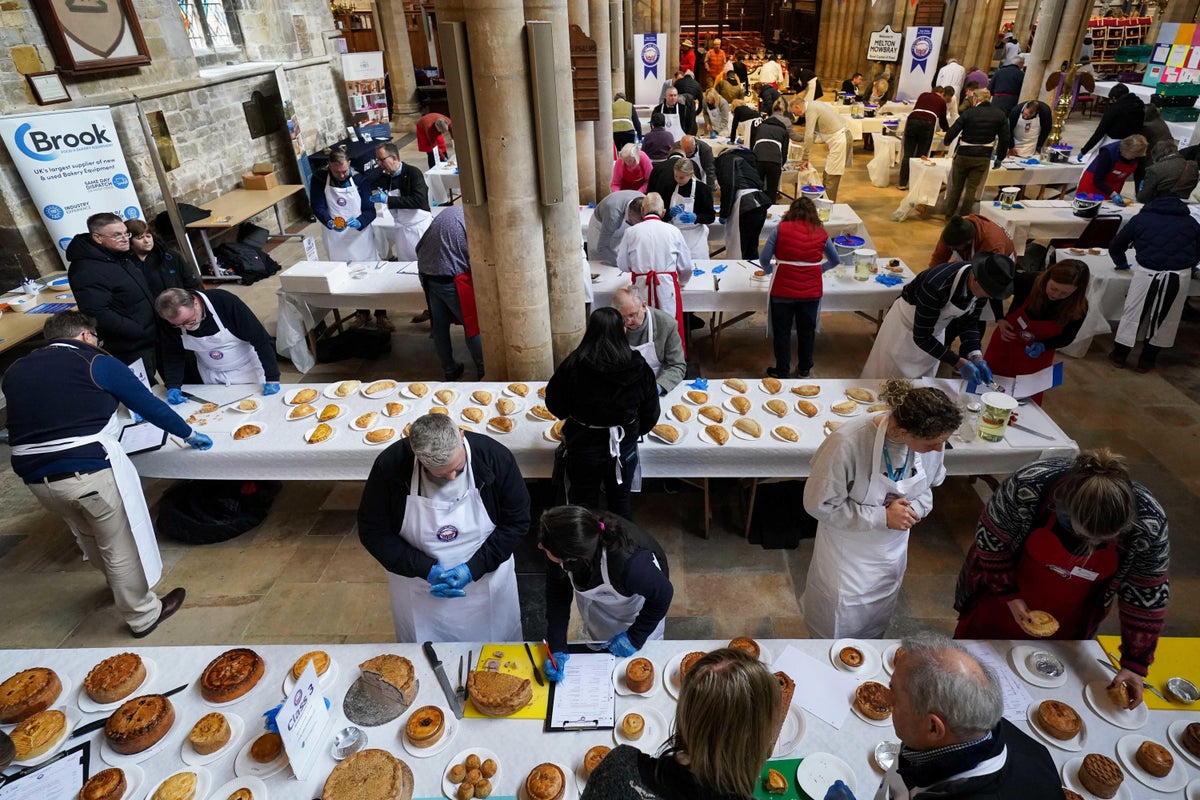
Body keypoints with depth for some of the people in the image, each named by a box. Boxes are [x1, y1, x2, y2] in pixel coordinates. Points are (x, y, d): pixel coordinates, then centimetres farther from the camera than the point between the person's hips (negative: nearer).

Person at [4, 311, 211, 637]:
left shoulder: (15, 371, 14)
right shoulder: (96, 362, -2)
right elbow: (148, 405, 2)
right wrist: (189, 434, 14)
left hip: (35, 475, 7)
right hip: (90, 472, -6)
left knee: (89, 537, 29)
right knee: (121, 547, 10)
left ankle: (119, 585, 51)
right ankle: (142, 615, 24)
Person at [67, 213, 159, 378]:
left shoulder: (121, 256, 9)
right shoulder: (86, 271, -21)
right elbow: (100, 315, -28)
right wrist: (142, 333, -25)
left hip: (151, 341, 9)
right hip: (130, 352, -9)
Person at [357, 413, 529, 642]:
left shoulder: (495, 457, -22)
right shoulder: (390, 465, -22)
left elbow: (516, 522, -10)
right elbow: (373, 532, -11)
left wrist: (473, 568, -19)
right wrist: (427, 570, -20)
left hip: (485, 582, 0)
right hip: (419, 592, 0)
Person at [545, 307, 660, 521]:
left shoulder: (574, 365, -19)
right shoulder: (639, 366, -12)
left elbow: (555, 406, -7)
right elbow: (651, 412, -2)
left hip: (583, 447, -2)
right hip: (623, 447, 2)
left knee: (584, 507, 17)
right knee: (621, 503, 23)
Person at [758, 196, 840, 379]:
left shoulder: (781, 229, -6)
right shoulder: (821, 233, 3)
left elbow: (764, 259, -7)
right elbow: (834, 261, 16)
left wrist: (770, 271, 12)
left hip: (783, 290, -3)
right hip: (812, 290, 3)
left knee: (781, 332, 12)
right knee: (807, 331, 18)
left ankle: (782, 371, 22)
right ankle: (804, 369, 33)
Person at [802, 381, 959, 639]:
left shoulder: (930, 440, -19)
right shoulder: (847, 443, -36)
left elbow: (930, 488, 2)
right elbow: (818, 504, -25)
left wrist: (913, 508, -20)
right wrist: (881, 517, -28)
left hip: (892, 549, 5)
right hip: (848, 550, -5)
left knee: (877, 620, 27)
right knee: (838, 621, 15)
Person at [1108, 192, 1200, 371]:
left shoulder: (1141, 218, 14)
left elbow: (1115, 246, 17)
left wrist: (1121, 263, 33)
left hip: (1147, 273, -2)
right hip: (1180, 276, 2)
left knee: (1133, 314, 11)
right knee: (1166, 318, 14)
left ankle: (1119, 355, 20)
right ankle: (1147, 360, 22)